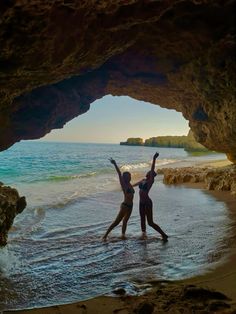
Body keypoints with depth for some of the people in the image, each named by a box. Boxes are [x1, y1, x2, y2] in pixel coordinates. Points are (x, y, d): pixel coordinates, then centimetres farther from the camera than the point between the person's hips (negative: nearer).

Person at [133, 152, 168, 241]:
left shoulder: (150, 181, -11)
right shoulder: (143, 180, 10)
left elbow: (152, 170, -23)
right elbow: (138, 183, 31)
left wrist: (154, 159, -32)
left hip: (147, 203, -8)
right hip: (141, 202, 8)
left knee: (150, 223, -6)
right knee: (142, 219, 21)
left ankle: (164, 235, 6)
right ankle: (143, 233, 39)